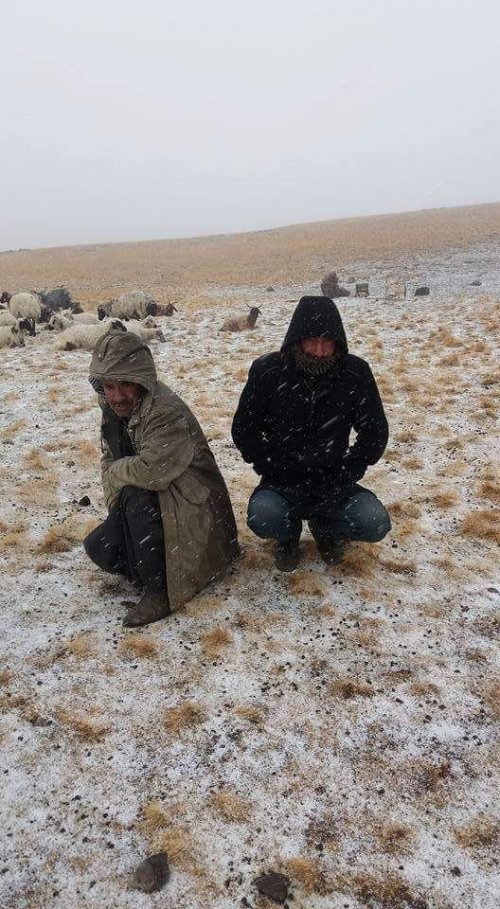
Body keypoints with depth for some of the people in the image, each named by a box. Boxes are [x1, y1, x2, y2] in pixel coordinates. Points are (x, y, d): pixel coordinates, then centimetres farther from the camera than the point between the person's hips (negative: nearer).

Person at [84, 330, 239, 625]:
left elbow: (152, 472, -37)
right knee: (99, 548, -6)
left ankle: (160, 589, -18)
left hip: (191, 506, -8)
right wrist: (117, 503, -6)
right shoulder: (114, 409, 1)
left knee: (136, 498, -34)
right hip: (151, 505, 8)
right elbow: (110, 460, 10)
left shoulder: (166, 411, -27)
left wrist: (116, 473, -16)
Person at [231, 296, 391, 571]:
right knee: (262, 519, -32)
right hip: (282, 483, -1)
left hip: (333, 483, 1)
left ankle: (326, 527, 13)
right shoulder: (268, 371, -11)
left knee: (375, 525, -22)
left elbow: (376, 432, -2)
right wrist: (277, 474, -11)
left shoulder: (355, 372, -9)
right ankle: (289, 532, 8)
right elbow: (244, 431, -3)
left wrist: (343, 478, -10)